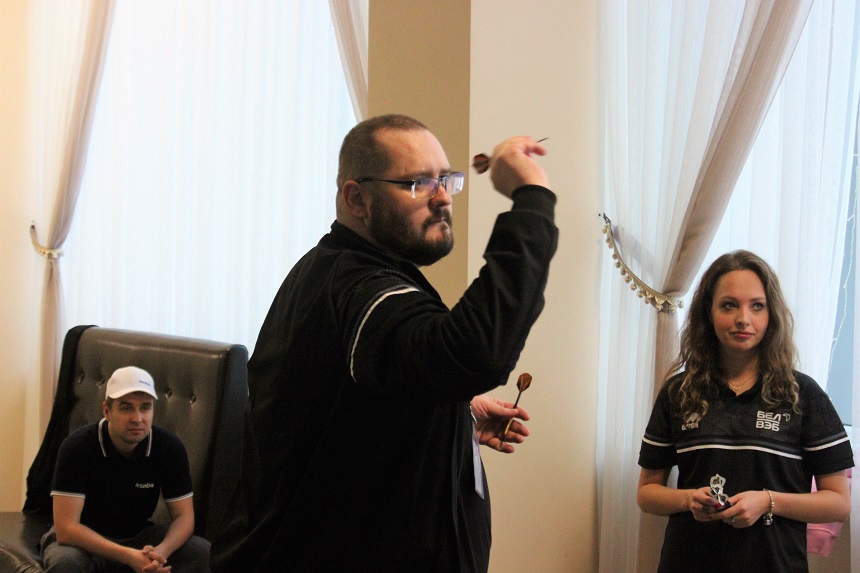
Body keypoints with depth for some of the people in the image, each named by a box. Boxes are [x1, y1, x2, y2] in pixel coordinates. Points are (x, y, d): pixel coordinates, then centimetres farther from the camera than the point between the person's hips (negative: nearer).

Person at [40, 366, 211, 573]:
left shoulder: (169, 447, -10)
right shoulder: (77, 447, -21)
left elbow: (183, 516, -6)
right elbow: (66, 528, -25)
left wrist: (161, 551, -30)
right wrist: (128, 556, -37)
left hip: (138, 537, 4)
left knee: (203, 552, -21)